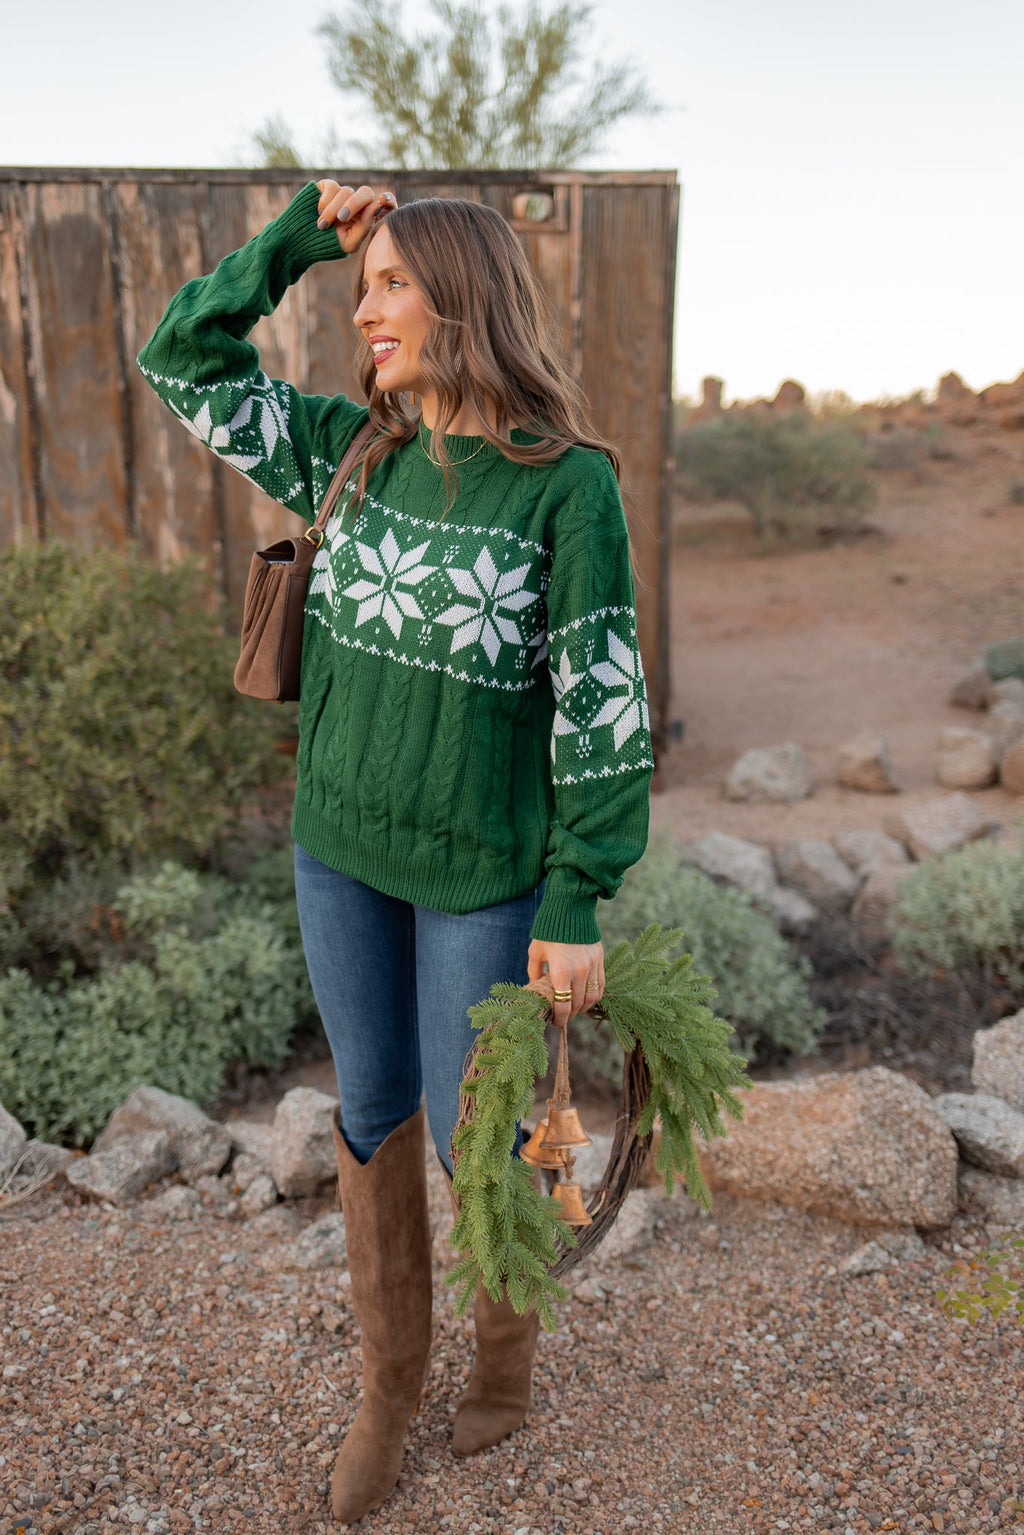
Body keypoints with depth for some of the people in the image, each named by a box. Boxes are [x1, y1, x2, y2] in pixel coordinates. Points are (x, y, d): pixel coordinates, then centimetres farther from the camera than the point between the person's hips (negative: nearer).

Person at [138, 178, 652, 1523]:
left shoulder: (569, 484, -14)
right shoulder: (352, 449, 1)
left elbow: (603, 704, -14)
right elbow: (183, 362, 8)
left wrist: (578, 906, -14)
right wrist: (298, 237, -1)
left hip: (486, 869, -5)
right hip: (339, 848, 5)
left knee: (478, 1136, 9)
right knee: (374, 1113, 17)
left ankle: (508, 1347, 42)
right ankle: (389, 1376, 41)